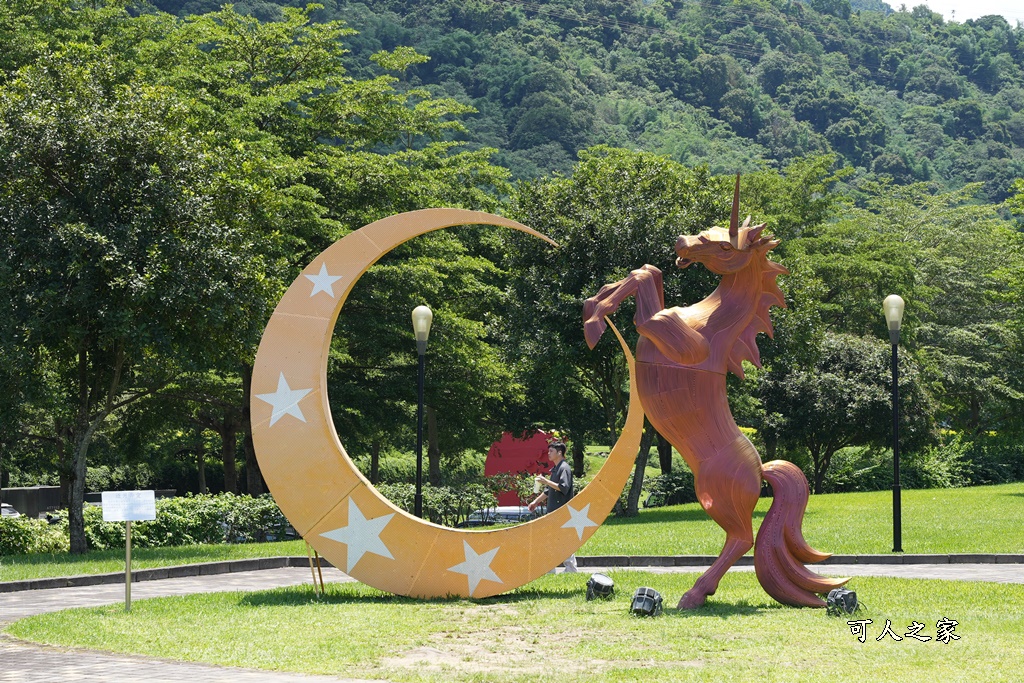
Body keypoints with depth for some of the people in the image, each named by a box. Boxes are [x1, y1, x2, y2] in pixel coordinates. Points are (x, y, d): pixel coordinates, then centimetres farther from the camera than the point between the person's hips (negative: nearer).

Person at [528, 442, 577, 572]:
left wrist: (546, 481, -23)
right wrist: (536, 501, 23)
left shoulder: (564, 468, -12)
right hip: (553, 512, 10)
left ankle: (571, 569, -2)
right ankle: (549, 570, 15)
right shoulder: (555, 469, 18)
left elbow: (564, 488, -24)